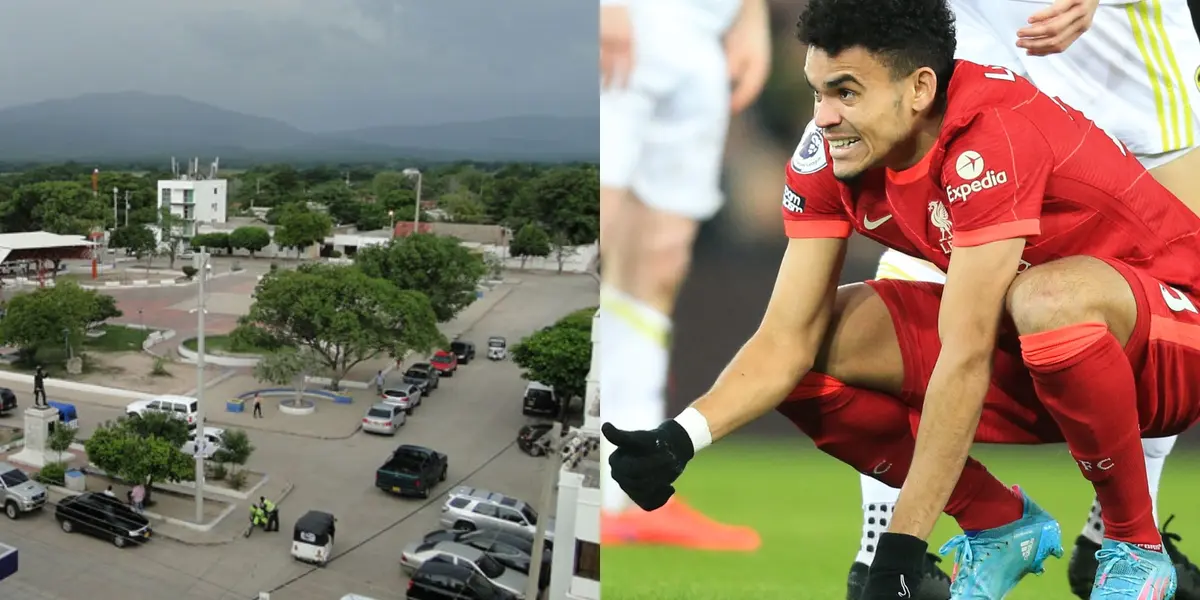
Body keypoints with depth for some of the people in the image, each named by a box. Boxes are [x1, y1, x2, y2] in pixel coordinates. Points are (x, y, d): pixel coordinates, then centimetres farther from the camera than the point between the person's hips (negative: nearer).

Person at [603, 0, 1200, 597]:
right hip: (1018, 348, 6)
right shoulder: (827, 154, -12)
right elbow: (787, 341, -14)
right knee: (817, 346, -12)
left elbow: (964, 361, -32)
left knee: (1048, 299, -39)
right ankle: (1003, 526, 5)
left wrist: (899, 548, -30)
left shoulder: (991, 135, -30)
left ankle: (1137, 547, -11)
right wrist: (679, 438, -29)